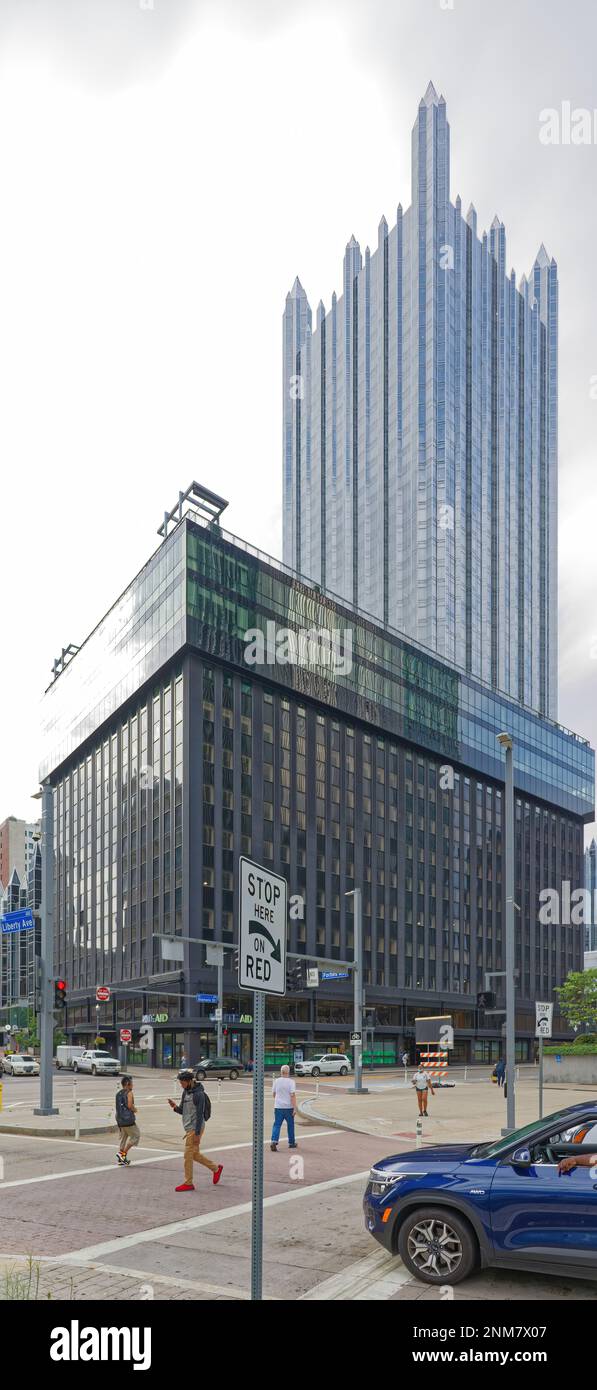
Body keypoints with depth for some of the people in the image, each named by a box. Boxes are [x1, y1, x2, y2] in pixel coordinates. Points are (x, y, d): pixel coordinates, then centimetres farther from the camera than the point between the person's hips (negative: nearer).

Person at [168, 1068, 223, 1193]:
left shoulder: (198, 1094, -17)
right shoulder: (185, 1092, 10)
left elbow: (200, 1115, -19)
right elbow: (183, 1111, 16)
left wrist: (197, 1134, -21)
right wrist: (175, 1107, -7)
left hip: (195, 1129, -9)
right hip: (189, 1128, 9)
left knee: (188, 1155, -4)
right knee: (195, 1154, 15)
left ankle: (188, 1183, 5)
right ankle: (216, 1168, 30)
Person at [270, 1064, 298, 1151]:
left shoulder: (276, 1081, 1)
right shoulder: (291, 1081, -10)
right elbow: (293, 1095, -15)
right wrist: (294, 1108, -13)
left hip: (278, 1107, 2)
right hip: (288, 1107, -2)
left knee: (277, 1125, 2)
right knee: (290, 1125, 15)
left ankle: (274, 1141, -18)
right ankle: (291, 1143, 26)